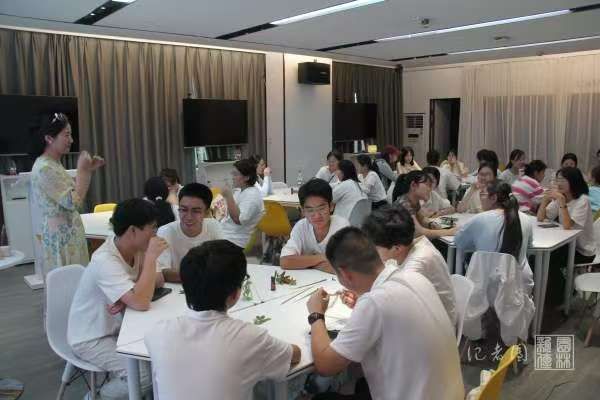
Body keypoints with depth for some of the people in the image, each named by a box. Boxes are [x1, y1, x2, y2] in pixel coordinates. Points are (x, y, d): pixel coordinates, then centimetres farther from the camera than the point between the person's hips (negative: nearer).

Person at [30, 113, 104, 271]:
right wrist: (82, 169, -15)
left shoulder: (54, 164, 11)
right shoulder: (44, 168, -19)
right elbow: (74, 203, -23)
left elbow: (74, 192, 19)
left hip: (68, 233, 10)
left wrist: (89, 170, 8)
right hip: (60, 236, -10)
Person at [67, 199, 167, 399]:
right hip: (91, 339, -7)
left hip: (117, 327, 7)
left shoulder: (136, 249, -8)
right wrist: (151, 257, -33)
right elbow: (141, 303, -39)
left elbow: (158, 281, -3)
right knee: (147, 372, -21)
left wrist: (128, 297, -21)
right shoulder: (104, 261, -31)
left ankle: (124, 383, 18)